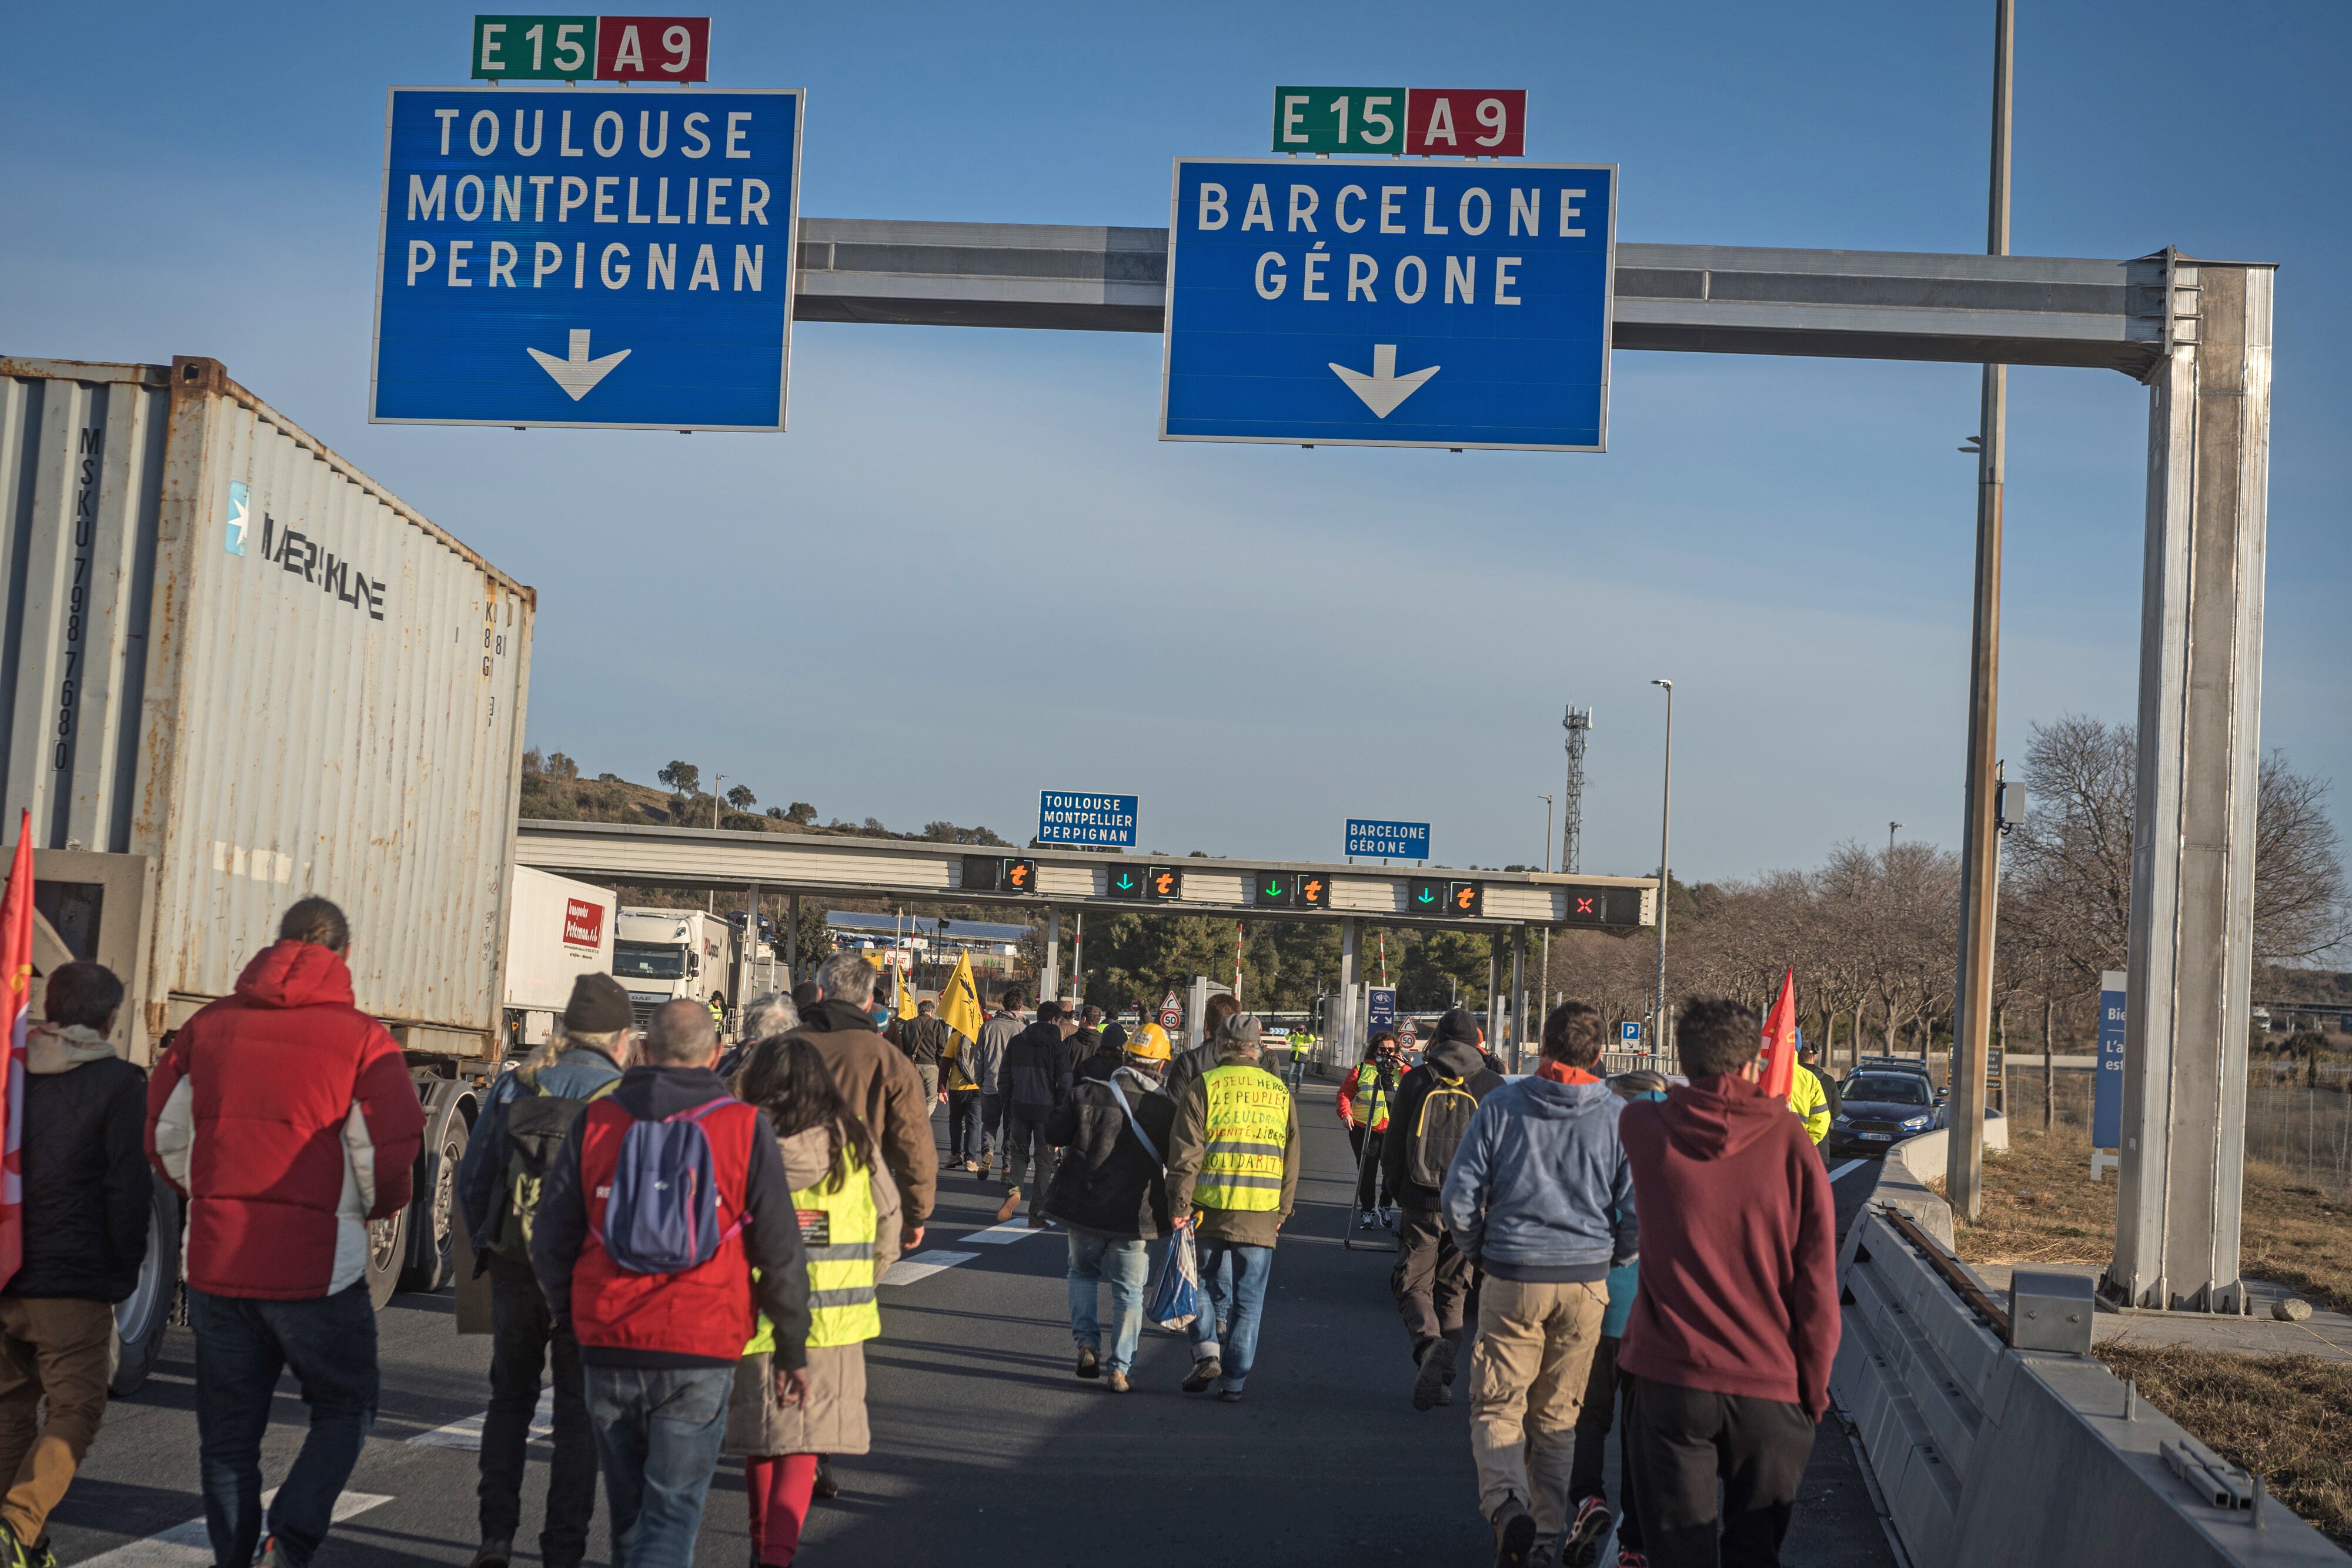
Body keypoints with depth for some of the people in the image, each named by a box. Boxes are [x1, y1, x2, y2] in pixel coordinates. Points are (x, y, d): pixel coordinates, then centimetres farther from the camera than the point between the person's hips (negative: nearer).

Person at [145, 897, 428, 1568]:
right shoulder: (361, 1039, -6)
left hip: (215, 1261, 4)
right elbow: (391, 1157, -9)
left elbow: (165, 1137, 12)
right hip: (317, 1267, -4)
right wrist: (374, 1206, 12)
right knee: (345, 1409, 12)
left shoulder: (209, 1025, 6)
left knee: (227, 1433, 14)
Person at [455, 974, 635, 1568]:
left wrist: (488, 1251, 18)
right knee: (579, 1413, 9)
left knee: (510, 1401, 19)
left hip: (514, 1270, 3)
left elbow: (472, 1182, 7)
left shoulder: (513, 1088, 5)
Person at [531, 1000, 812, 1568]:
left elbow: (551, 1240, 7)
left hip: (609, 1350, 3)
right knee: (671, 1513, 0)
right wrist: (792, 1350, 9)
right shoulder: (743, 1129, -3)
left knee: (628, 1509, 19)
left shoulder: (595, 1122, 3)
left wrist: (572, 1323, 22)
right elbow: (781, 1254, -1)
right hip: (700, 1354, -3)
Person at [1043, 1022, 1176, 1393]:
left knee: (1083, 1272, 24)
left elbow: (1053, 1132, -3)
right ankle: (1119, 1369, 4)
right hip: (1133, 1212, -1)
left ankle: (1087, 1343, 9)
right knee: (1128, 1291, 8)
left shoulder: (1087, 1092, -6)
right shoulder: (1165, 1109, -7)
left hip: (1083, 1207, 1)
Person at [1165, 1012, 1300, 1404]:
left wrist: (1179, 1206, -5)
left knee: (1209, 1286, 17)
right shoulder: (1280, 1092, 8)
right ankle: (1234, 1383, 8)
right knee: (1248, 1300, 7)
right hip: (1261, 1216, 1)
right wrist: (1282, 1211, 18)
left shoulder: (1203, 1087, -2)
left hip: (1211, 1209, -1)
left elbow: (1185, 1154, -8)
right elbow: (1291, 1160, 11)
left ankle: (1207, 1352, -1)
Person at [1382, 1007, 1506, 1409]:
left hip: (1421, 1202, -1)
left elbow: (1393, 1145, 4)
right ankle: (1439, 1375, 8)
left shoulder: (1416, 1081, 0)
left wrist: (1395, 1188, 19)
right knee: (1452, 1289, 13)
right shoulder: (1494, 1087, 1)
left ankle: (1428, 1343, -21)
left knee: (1414, 1284, 8)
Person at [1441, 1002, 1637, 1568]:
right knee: (1557, 1416, 14)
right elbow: (1638, 1209, -3)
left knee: (1497, 1407, 6)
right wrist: (1614, 1258, 16)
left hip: (1512, 1280, -2)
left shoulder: (1500, 1106, -4)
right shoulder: (1618, 1117, -3)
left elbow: (1460, 1197, -4)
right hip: (1586, 1283, 2)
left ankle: (1507, 1505, -19)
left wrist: (1478, 1251, 14)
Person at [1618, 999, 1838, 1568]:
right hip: (1770, 1384, 0)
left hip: (1671, 1380, 0)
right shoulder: (1789, 1141, -8)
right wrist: (1814, 1387, 4)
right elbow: (1817, 1279, -7)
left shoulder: (1645, 1128, -5)